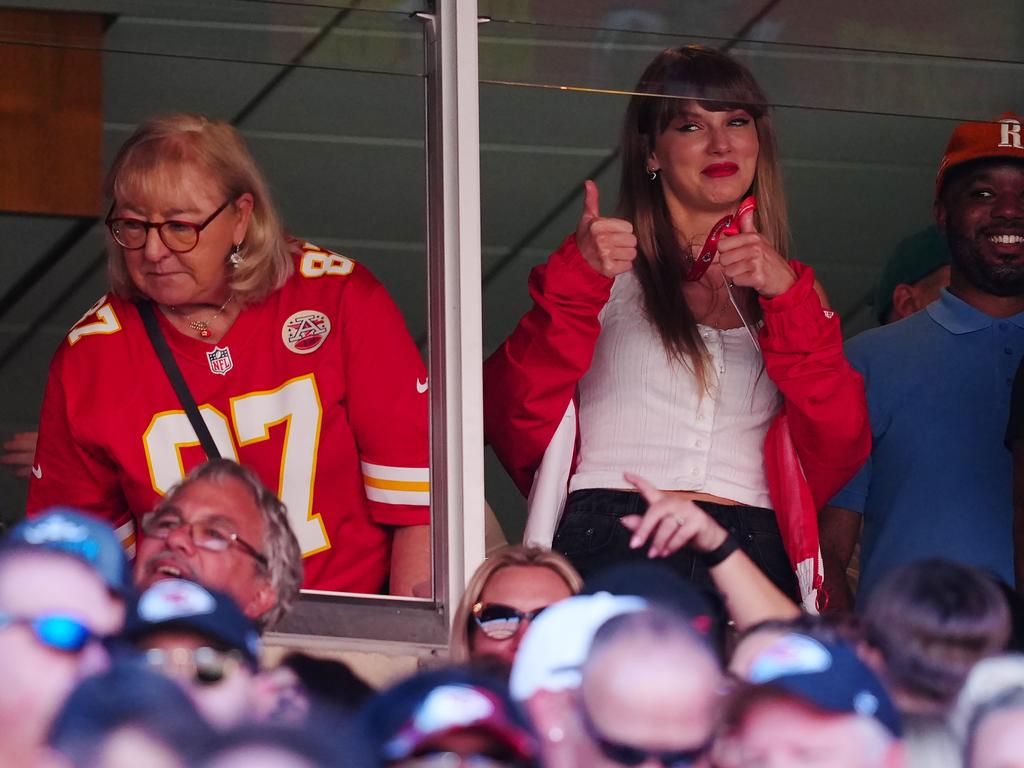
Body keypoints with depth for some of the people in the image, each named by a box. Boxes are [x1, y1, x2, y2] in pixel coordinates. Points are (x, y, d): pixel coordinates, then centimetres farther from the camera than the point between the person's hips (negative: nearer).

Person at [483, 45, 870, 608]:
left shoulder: (789, 289, 21)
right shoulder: (609, 269, 14)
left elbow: (838, 452, 5)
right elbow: (514, 423, 0)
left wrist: (787, 300, -3)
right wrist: (576, 281, -8)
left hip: (752, 561, 2)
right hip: (610, 553, -2)